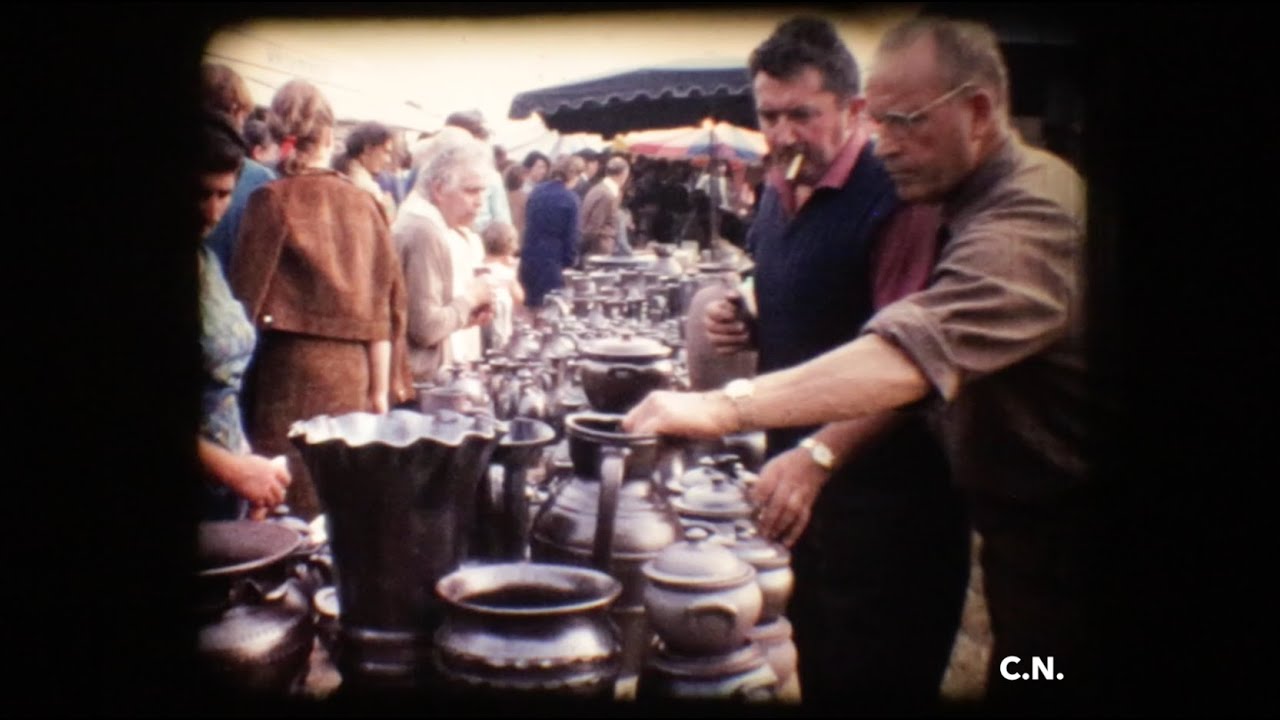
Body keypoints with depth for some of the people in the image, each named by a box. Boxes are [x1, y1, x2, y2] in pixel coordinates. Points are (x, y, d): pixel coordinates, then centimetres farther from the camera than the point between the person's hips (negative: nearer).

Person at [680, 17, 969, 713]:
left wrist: (819, 454, -33)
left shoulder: (894, 199, -18)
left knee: (869, 686, 3)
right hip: (803, 480, 8)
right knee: (818, 676, 19)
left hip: (880, 499, -8)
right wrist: (742, 323, 2)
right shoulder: (780, 195, 9)